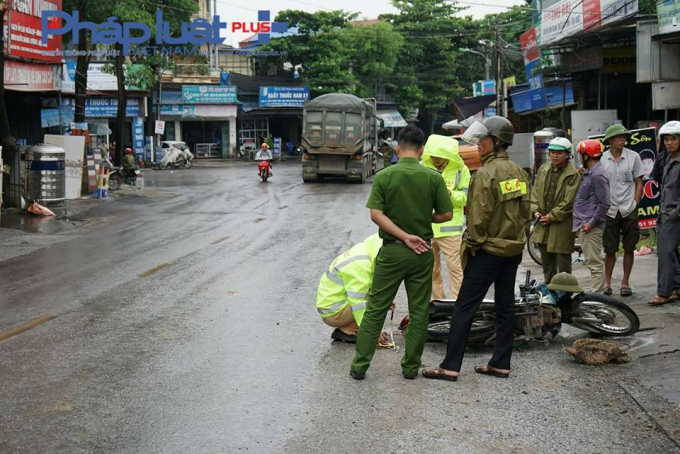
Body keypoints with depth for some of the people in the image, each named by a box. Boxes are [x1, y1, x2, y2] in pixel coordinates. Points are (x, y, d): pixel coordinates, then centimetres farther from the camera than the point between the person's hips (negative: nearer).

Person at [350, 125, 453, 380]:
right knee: (419, 311, 11)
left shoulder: (384, 176, -6)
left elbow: (376, 214, -14)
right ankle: (411, 367, 16)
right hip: (422, 252, 0)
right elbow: (446, 214, -3)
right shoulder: (433, 177, -6)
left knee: (375, 309, 7)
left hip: (392, 251, 0)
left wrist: (404, 236, -13)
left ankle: (359, 366, 8)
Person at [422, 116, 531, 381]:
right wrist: (518, 239, 19)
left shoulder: (486, 174, -17)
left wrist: (473, 243, -7)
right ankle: (501, 364, 17)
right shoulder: (519, 172, 8)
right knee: (505, 306, 11)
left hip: (488, 250, -8)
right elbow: (526, 211, 12)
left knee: (464, 307, -4)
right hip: (513, 250, 8)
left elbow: (479, 217, -19)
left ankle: (450, 367, -4)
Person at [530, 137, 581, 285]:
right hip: (543, 224, 6)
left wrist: (552, 216, -14)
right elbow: (535, 191, 11)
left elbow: (568, 201, -13)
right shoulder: (543, 169, 9)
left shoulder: (573, 175, -9)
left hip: (561, 225, -6)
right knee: (546, 263, 16)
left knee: (563, 264, 0)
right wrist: (535, 210, -2)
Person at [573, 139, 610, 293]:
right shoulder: (589, 172, 17)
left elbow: (604, 203, -18)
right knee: (591, 261, 15)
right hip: (584, 224, 11)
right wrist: (579, 223, 18)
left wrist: (592, 222, -19)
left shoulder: (598, 174, -15)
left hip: (590, 227, -11)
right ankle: (595, 293, 22)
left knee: (594, 263, -8)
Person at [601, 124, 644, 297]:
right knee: (609, 249, 4)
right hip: (610, 210, 0)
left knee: (629, 248, 5)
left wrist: (635, 204, -3)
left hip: (629, 210, 0)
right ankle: (607, 283, 14)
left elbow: (639, 183, 5)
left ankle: (625, 282, 15)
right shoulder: (602, 159, 0)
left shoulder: (633, 157, 1)